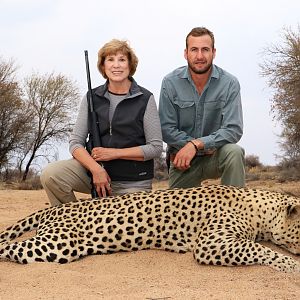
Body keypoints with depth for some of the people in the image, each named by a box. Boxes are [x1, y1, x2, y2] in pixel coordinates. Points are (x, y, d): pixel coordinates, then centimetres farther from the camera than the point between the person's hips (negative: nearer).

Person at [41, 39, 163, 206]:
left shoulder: (145, 99, -5)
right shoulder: (92, 98, 4)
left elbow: (156, 148, -7)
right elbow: (76, 142, 0)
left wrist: (114, 153, -15)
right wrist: (96, 169, -19)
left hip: (132, 183, -1)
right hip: (94, 167, 2)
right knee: (50, 174, -21)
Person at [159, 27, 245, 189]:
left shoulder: (229, 83, -11)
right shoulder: (170, 82, -8)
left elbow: (233, 130, -17)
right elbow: (166, 129, -10)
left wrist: (196, 144, -28)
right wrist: (206, 147, -17)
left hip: (216, 157, -1)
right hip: (183, 160, 1)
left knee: (234, 152, -31)